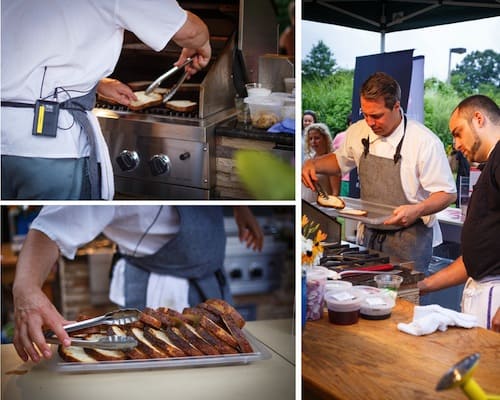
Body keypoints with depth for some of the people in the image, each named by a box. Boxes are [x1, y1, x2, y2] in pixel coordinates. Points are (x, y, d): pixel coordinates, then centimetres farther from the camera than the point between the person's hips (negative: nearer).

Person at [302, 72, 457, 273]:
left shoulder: (425, 142, -16)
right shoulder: (358, 132, 1)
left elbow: (447, 194, -11)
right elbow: (340, 160, 21)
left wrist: (417, 211, -29)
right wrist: (313, 164, 2)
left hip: (409, 241, -5)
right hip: (370, 235, 5)